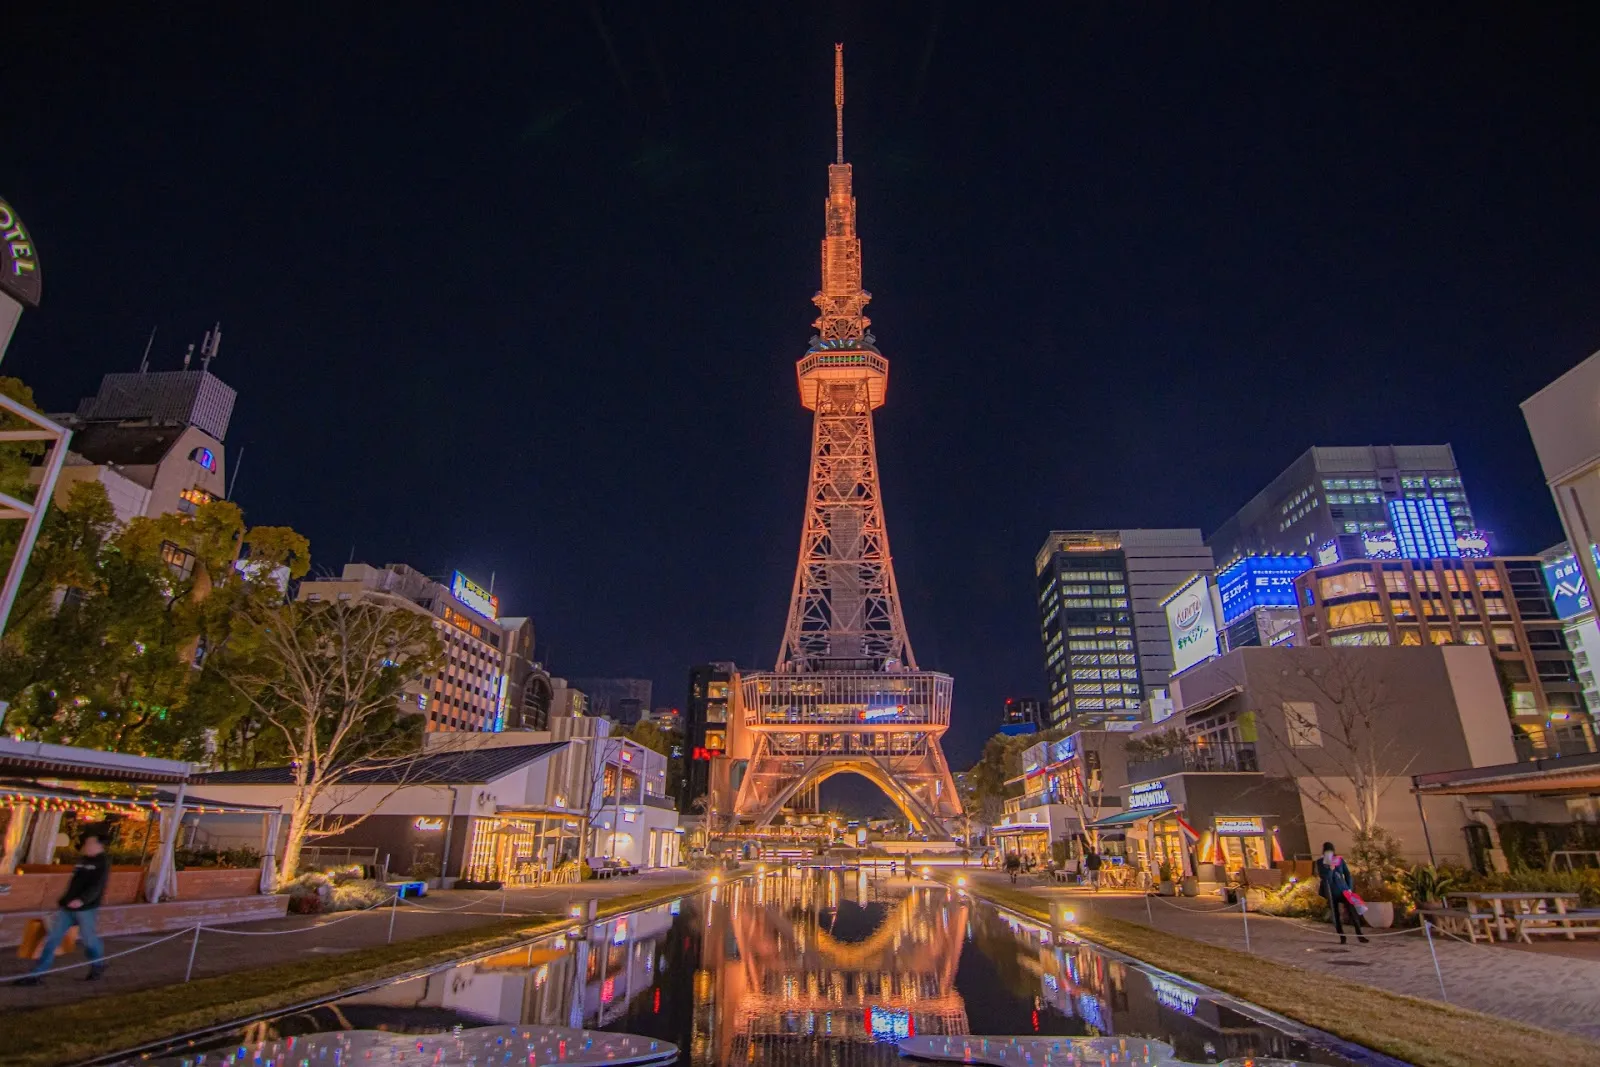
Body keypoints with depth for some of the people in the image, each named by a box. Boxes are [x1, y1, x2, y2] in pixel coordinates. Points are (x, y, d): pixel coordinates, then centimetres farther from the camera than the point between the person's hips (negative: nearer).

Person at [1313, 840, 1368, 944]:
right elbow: (1324, 877, -17)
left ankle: (1359, 935, 5)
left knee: (1352, 912, -5)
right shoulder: (1320, 862, -7)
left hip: (1343, 889, 1)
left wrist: (1350, 888, 3)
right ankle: (1342, 938, 10)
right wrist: (1330, 867, -26)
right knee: (1335, 915, 3)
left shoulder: (1339, 859, -1)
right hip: (1331, 892, -1)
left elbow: (1347, 874, 8)